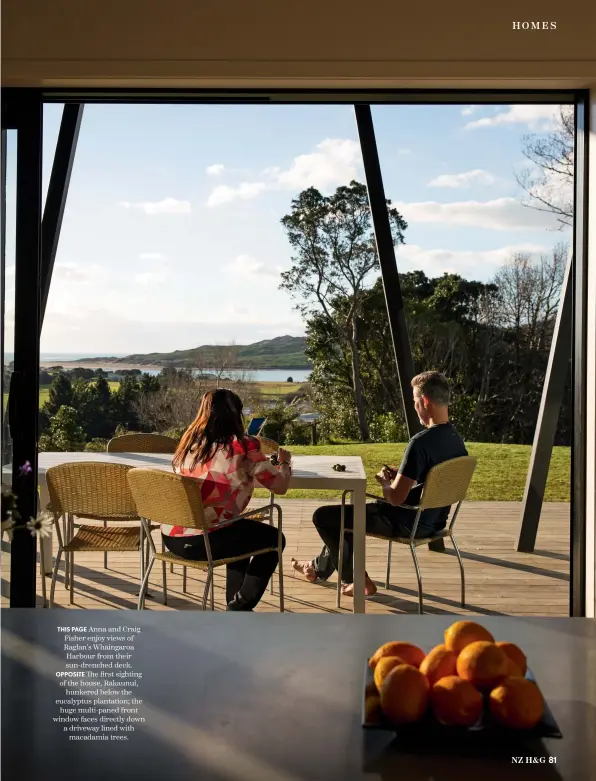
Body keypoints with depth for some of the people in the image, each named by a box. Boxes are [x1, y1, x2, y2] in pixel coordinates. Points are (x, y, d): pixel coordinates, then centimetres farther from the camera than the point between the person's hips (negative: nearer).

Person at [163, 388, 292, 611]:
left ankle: (235, 603, 36)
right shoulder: (243, 446, -8)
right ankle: (241, 608, 19)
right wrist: (284, 462, 20)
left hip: (171, 537, 7)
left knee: (245, 530, 33)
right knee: (273, 538, 19)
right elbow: (280, 486, 0)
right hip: (202, 541, -7)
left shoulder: (189, 442, 8)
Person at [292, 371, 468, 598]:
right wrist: (398, 477, 7)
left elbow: (396, 498, -26)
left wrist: (384, 482, -5)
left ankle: (357, 580, 15)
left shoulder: (421, 441, -27)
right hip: (434, 520, 9)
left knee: (323, 516, 3)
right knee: (350, 510, 28)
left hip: (410, 523, -9)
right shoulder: (456, 440, 0)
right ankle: (320, 568, 40)